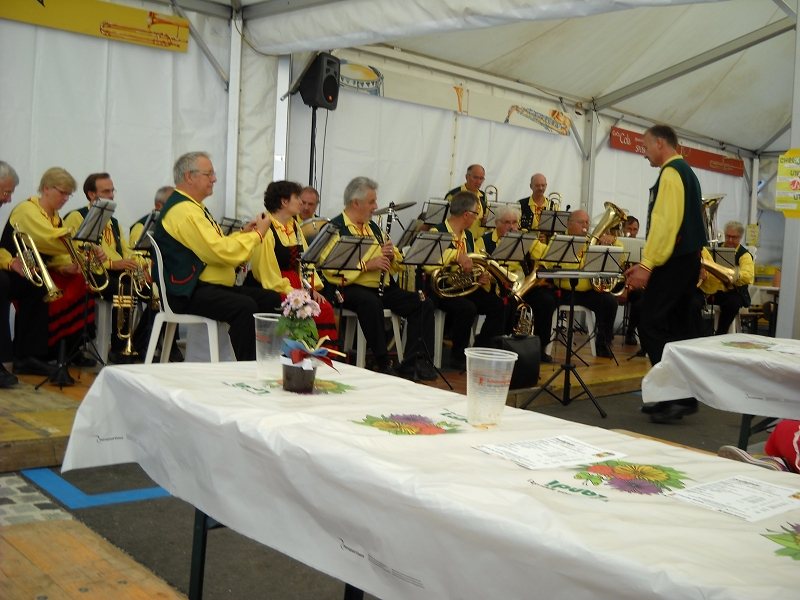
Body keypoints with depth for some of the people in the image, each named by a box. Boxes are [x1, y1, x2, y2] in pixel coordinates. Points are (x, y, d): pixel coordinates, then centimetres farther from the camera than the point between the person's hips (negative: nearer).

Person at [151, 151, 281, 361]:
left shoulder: (192, 206, 20)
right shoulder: (183, 210, -16)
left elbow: (215, 245, 28)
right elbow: (221, 252, -23)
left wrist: (243, 233, 11)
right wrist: (258, 234, -10)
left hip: (210, 286, 11)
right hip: (190, 293, -11)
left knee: (271, 300, 1)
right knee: (245, 307, -33)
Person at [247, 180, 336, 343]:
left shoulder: (294, 226, 14)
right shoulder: (267, 229, -13)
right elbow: (267, 270, -17)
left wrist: (313, 287, -3)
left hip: (294, 283, 7)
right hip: (273, 287, -7)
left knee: (325, 308, -15)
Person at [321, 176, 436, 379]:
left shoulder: (372, 226, 20)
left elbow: (396, 264, 23)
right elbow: (329, 268, -18)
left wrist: (391, 255, -1)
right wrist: (366, 265, -21)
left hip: (383, 287, 7)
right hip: (349, 288, -7)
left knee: (423, 304, -11)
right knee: (372, 303, -39)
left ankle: (412, 363, -13)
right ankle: (383, 363, -29)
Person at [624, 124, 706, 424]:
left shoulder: (671, 172, -12)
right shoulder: (687, 172, 19)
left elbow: (665, 222, -22)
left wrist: (647, 264, -22)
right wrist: (647, 263, 16)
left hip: (673, 261, -10)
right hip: (687, 258, 10)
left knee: (651, 326, -9)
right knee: (678, 328, 11)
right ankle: (680, 396, 14)